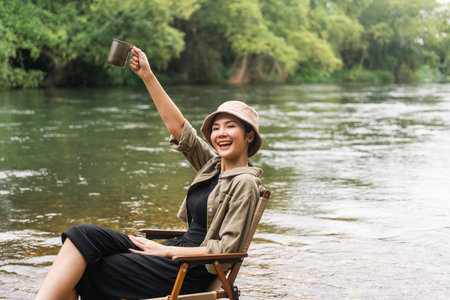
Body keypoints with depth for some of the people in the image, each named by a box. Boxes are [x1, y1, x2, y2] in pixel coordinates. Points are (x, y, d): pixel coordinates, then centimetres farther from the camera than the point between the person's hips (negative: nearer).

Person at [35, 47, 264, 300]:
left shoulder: (245, 182, -12)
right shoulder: (212, 164, 11)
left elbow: (226, 249, -17)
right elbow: (178, 127, 10)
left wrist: (167, 250, -14)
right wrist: (147, 75, 6)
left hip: (193, 272, -8)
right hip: (178, 252, 8)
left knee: (87, 273, -13)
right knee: (85, 235, -8)